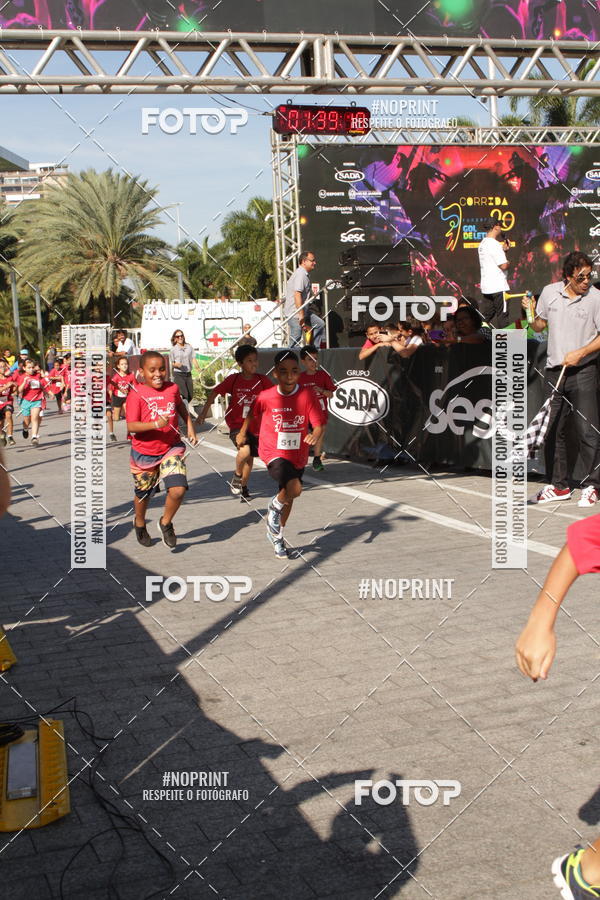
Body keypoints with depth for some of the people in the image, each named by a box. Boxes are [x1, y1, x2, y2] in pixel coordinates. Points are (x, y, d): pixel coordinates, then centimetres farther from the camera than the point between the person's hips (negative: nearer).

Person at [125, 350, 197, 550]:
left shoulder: (172, 388, -2)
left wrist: (190, 427, 15)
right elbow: (131, 426, -23)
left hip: (171, 448, 2)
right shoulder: (136, 395, -16)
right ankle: (140, 523, 49)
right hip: (144, 453, -2)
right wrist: (156, 424, -35)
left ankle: (166, 523, 13)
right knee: (143, 494, 16)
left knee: (178, 489, -16)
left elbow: (180, 407, 21)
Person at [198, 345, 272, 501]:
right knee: (245, 451, -28)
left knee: (250, 458, 14)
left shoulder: (262, 380, -5)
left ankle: (244, 487, 37)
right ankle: (237, 475, 2)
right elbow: (214, 392, -1)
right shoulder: (233, 379, -9)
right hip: (237, 424, -3)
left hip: (255, 425, 3)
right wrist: (204, 412, -2)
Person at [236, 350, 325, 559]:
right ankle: (274, 508, 7)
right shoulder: (265, 397, -12)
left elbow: (318, 424, -13)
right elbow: (252, 414, 9)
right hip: (273, 453, -3)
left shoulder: (307, 395, -12)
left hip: (298, 455, 3)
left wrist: (315, 435, -35)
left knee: (288, 496, 20)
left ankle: (277, 536, 44)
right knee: (294, 489, -28)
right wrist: (243, 433, 20)